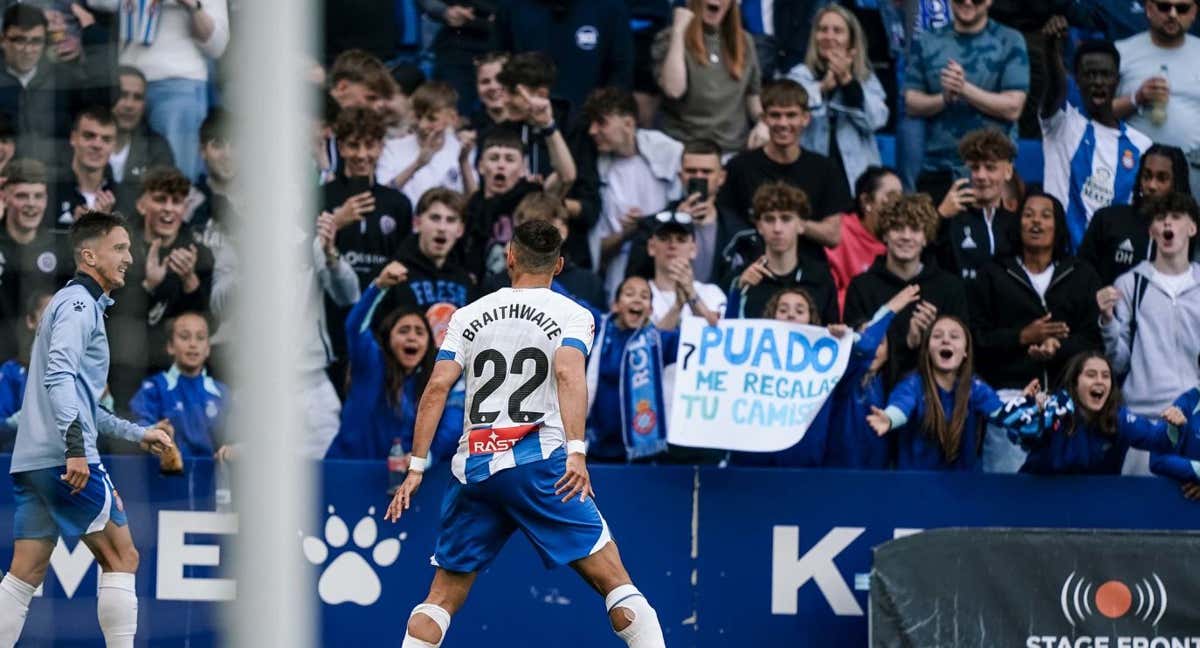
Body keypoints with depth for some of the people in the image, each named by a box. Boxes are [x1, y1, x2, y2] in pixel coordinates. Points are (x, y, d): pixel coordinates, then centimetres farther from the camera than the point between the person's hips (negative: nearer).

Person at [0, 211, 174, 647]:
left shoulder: (81, 304, 24)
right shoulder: (79, 303, -7)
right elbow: (59, 374, -22)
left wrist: (137, 433, 33)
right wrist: (75, 444, -30)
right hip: (66, 460, -9)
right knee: (121, 558, -2)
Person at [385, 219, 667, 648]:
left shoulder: (468, 316, 13)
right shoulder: (573, 315, 5)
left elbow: (437, 387, 3)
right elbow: (568, 373, -15)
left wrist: (416, 468, 3)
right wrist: (577, 451, -24)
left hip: (473, 468, 3)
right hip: (540, 463, -3)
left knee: (443, 596, 11)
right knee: (613, 580, -3)